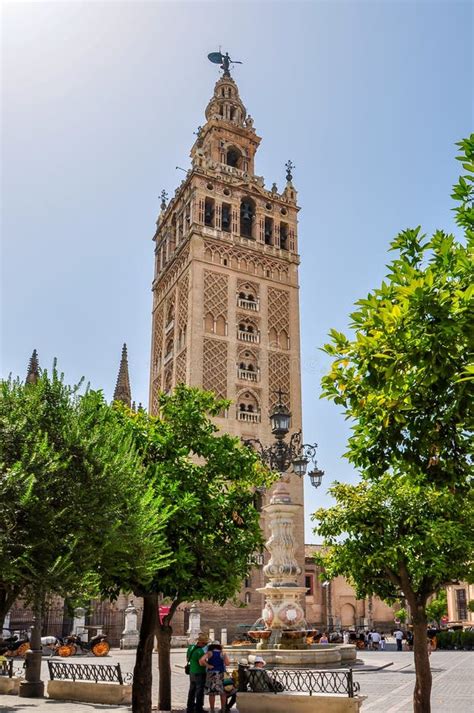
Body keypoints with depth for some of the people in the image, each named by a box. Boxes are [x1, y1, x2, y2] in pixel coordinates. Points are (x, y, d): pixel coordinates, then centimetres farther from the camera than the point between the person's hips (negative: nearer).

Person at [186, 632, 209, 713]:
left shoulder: (191, 647, -1)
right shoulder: (200, 651, -26)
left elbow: (187, 659, 11)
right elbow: (202, 663, -22)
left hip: (192, 672, 8)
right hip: (199, 674, -8)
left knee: (192, 690, 18)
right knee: (199, 691, 4)